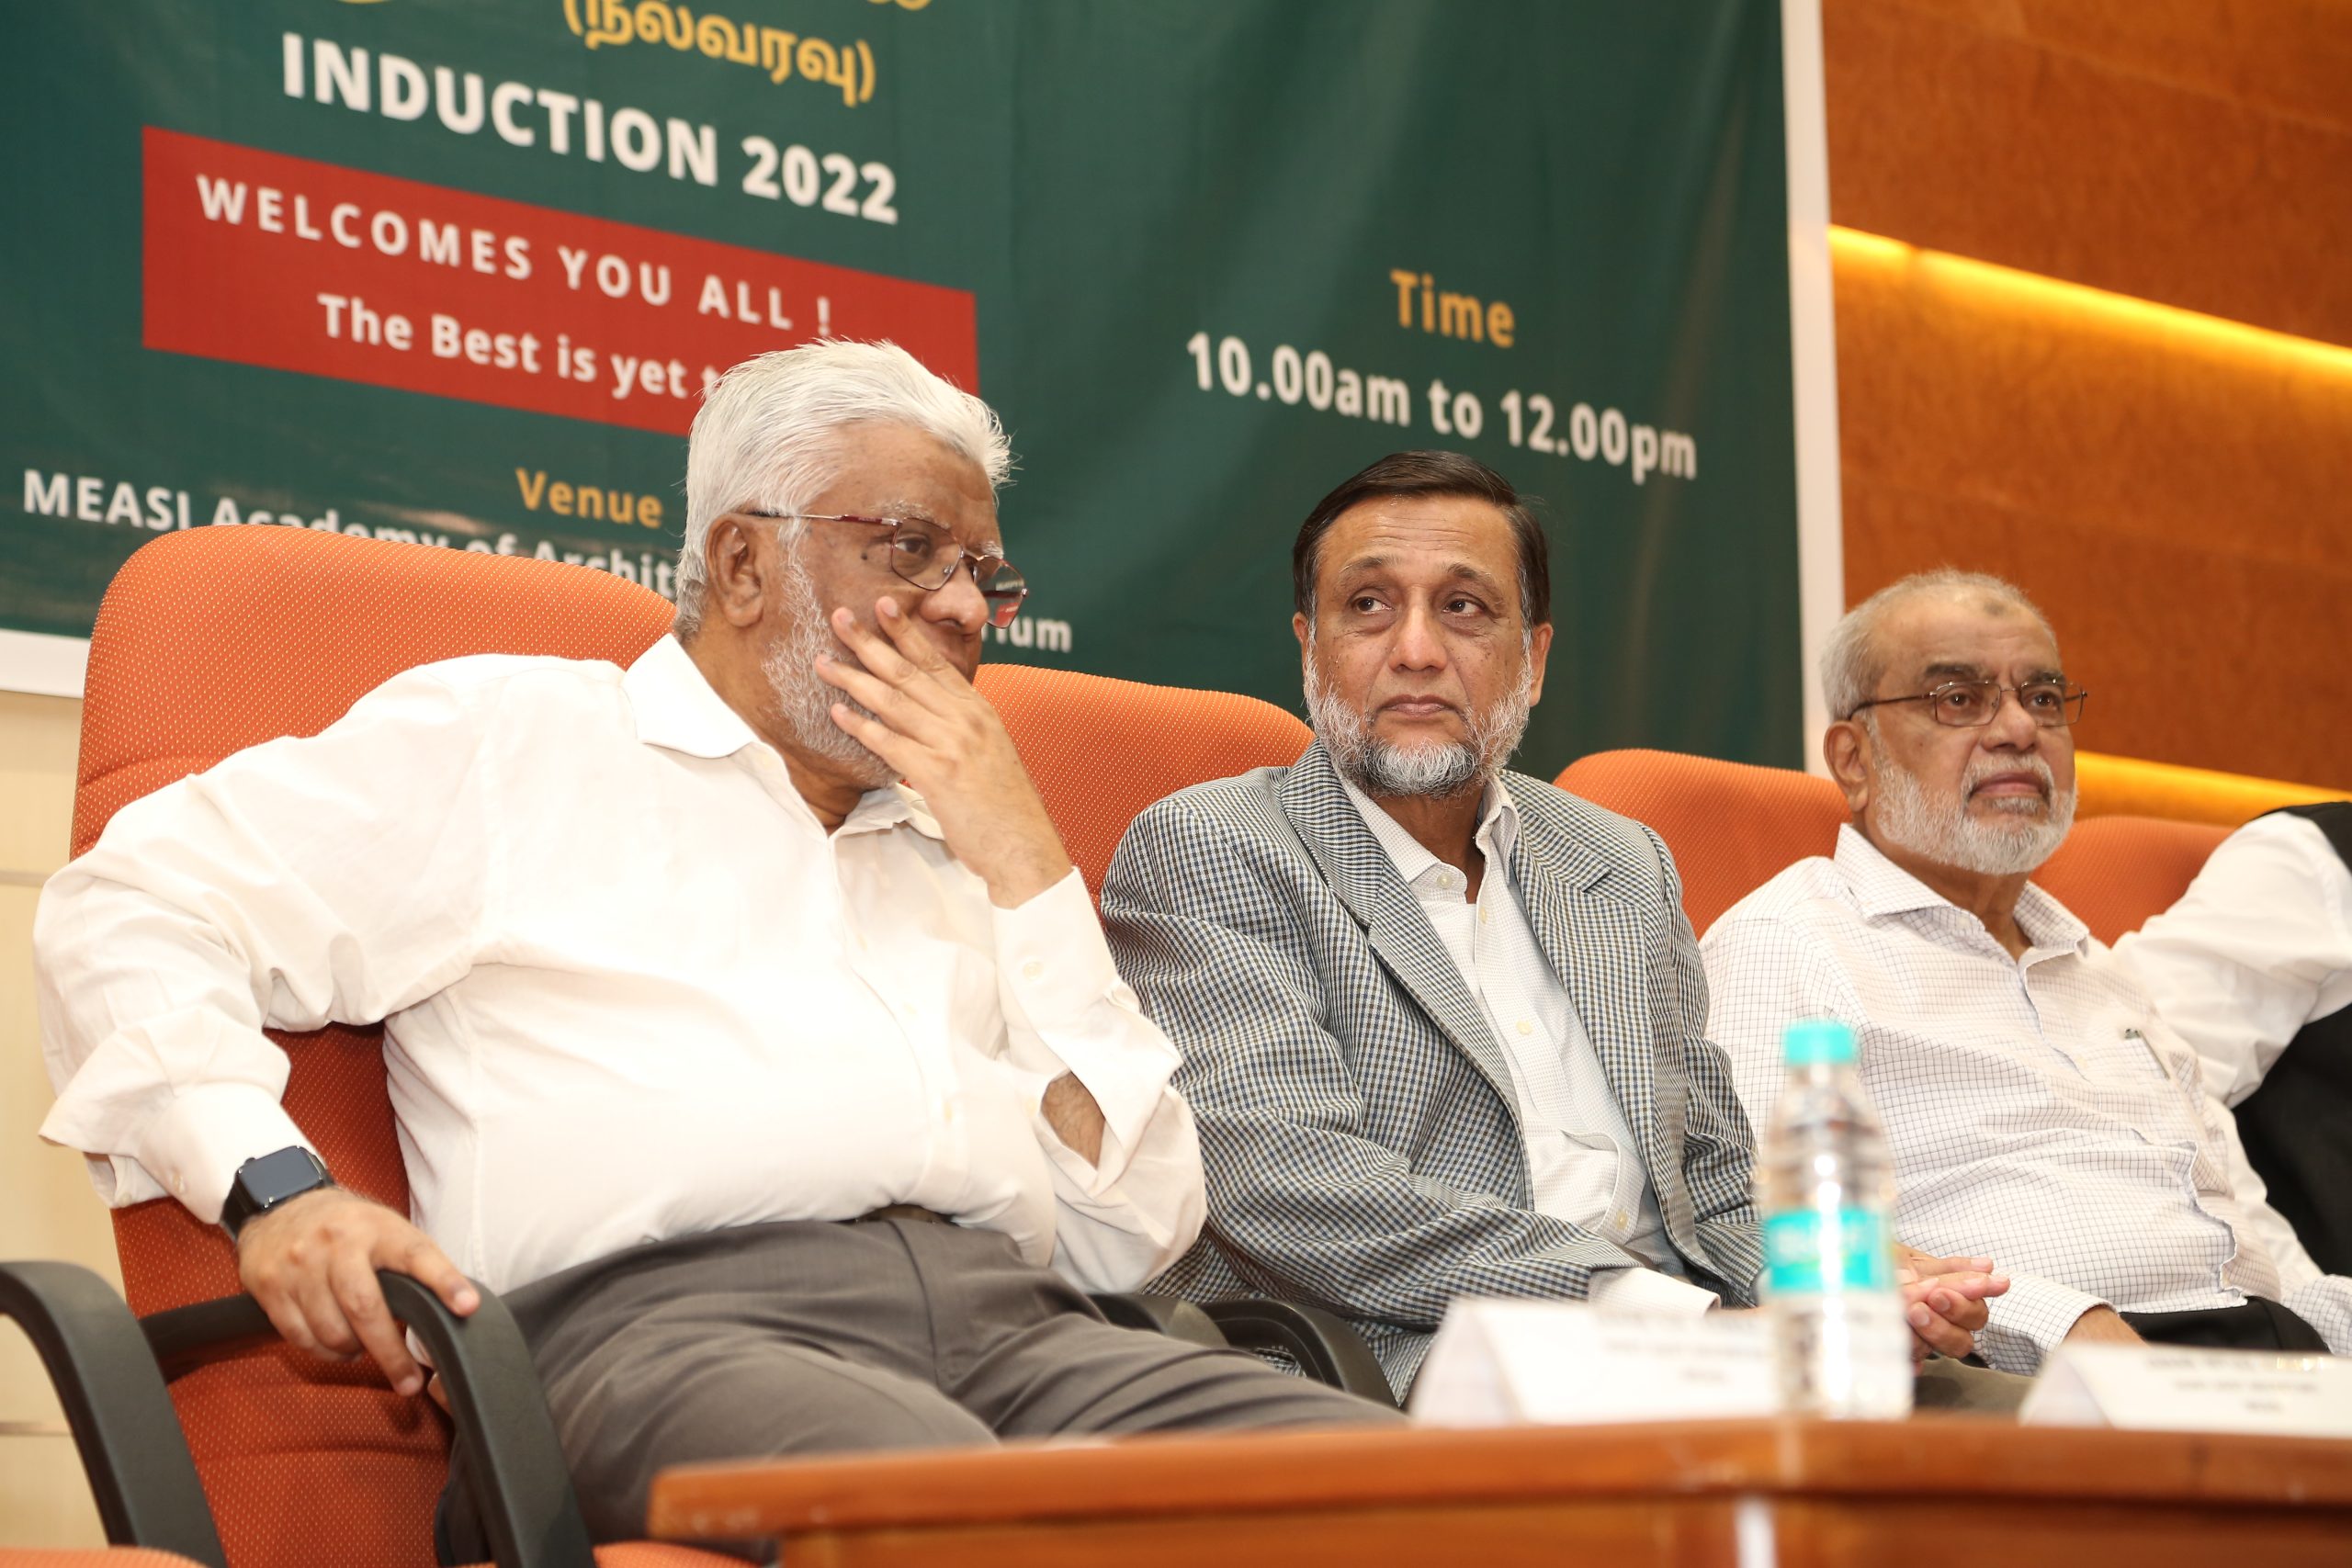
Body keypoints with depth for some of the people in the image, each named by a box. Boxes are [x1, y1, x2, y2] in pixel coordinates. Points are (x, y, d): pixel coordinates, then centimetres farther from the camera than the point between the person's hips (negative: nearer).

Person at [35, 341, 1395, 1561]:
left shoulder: (961, 853, 30)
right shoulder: (503, 737, 19)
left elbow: (1131, 1234, 19)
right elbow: (139, 911, 13)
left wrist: (1020, 854, 15)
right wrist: (276, 1189, -5)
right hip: (661, 1315, -5)